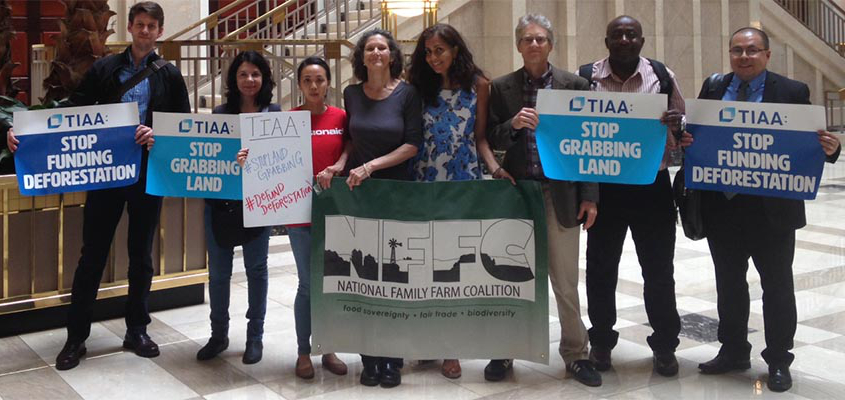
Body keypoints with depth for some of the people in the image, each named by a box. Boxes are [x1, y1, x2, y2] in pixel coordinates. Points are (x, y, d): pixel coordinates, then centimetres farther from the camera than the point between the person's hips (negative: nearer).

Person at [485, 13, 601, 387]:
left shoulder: (574, 85, 2)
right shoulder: (501, 88, 4)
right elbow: (490, 141, 3)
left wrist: (590, 197, -4)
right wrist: (513, 124, -17)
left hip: (561, 194, -1)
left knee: (566, 282, 7)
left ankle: (576, 354, 22)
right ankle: (503, 353, 24)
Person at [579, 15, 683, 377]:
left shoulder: (662, 76, 2)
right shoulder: (585, 78, 0)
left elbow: (683, 126, 10)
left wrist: (676, 123, -14)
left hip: (652, 185, 0)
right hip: (602, 185, 0)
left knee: (659, 270, 7)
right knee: (601, 269, 10)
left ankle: (664, 346, 21)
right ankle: (601, 343, 25)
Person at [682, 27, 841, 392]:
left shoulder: (792, 92, -4)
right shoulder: (713, 87, 5)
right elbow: (695, 132, 7)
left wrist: (830, 148, -26)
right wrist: (684, 138, -15)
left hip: (772, 208, -3)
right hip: (721, 205, 4)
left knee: (777, 286, 9)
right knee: (729, 283, 16)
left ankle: (778, 361, 22)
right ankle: (733, 351, 33)